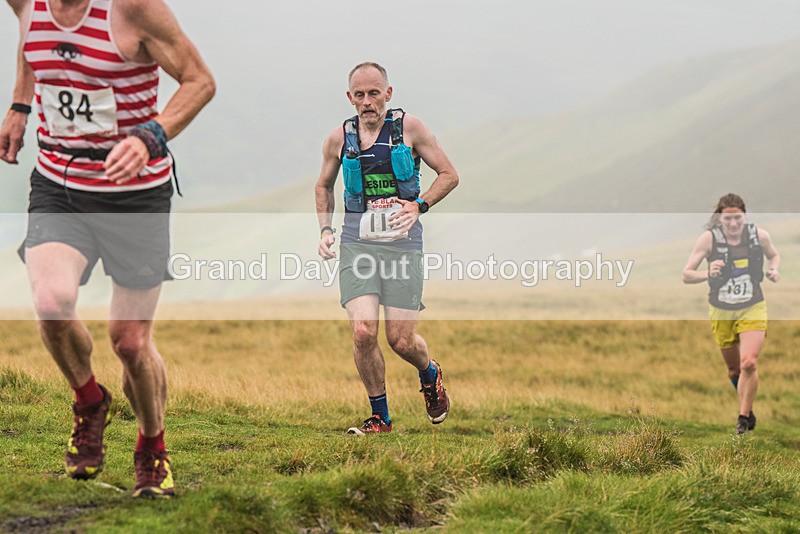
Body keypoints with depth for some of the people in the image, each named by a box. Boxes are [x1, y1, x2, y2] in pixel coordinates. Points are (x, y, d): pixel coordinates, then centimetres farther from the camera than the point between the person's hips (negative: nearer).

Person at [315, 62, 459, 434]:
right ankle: (380, 417, 4)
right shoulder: (339, 139, 6)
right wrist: (325, 229, 11)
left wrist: (418, 206, -9)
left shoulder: (409, 128, 0)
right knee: (363, 331, -14)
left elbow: (449, 175, 6)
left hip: (402, 243, -1)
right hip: (357, 244, 2)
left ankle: (430, 376, 33)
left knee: (401, 340, -3)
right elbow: (324, 185, 24)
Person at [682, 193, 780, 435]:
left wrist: (773, 269, -6)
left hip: (753, 309, -1)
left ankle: (744, 417, -5)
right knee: (734, 370, 13)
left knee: (749, 363, -20)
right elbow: (686, 274, -12)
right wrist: (708, 274, -32)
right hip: (721, 313, 1)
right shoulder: (709, 238, -13)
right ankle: (748, 409, 38)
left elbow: (774, 255, 16)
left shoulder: (759, 235, -7)